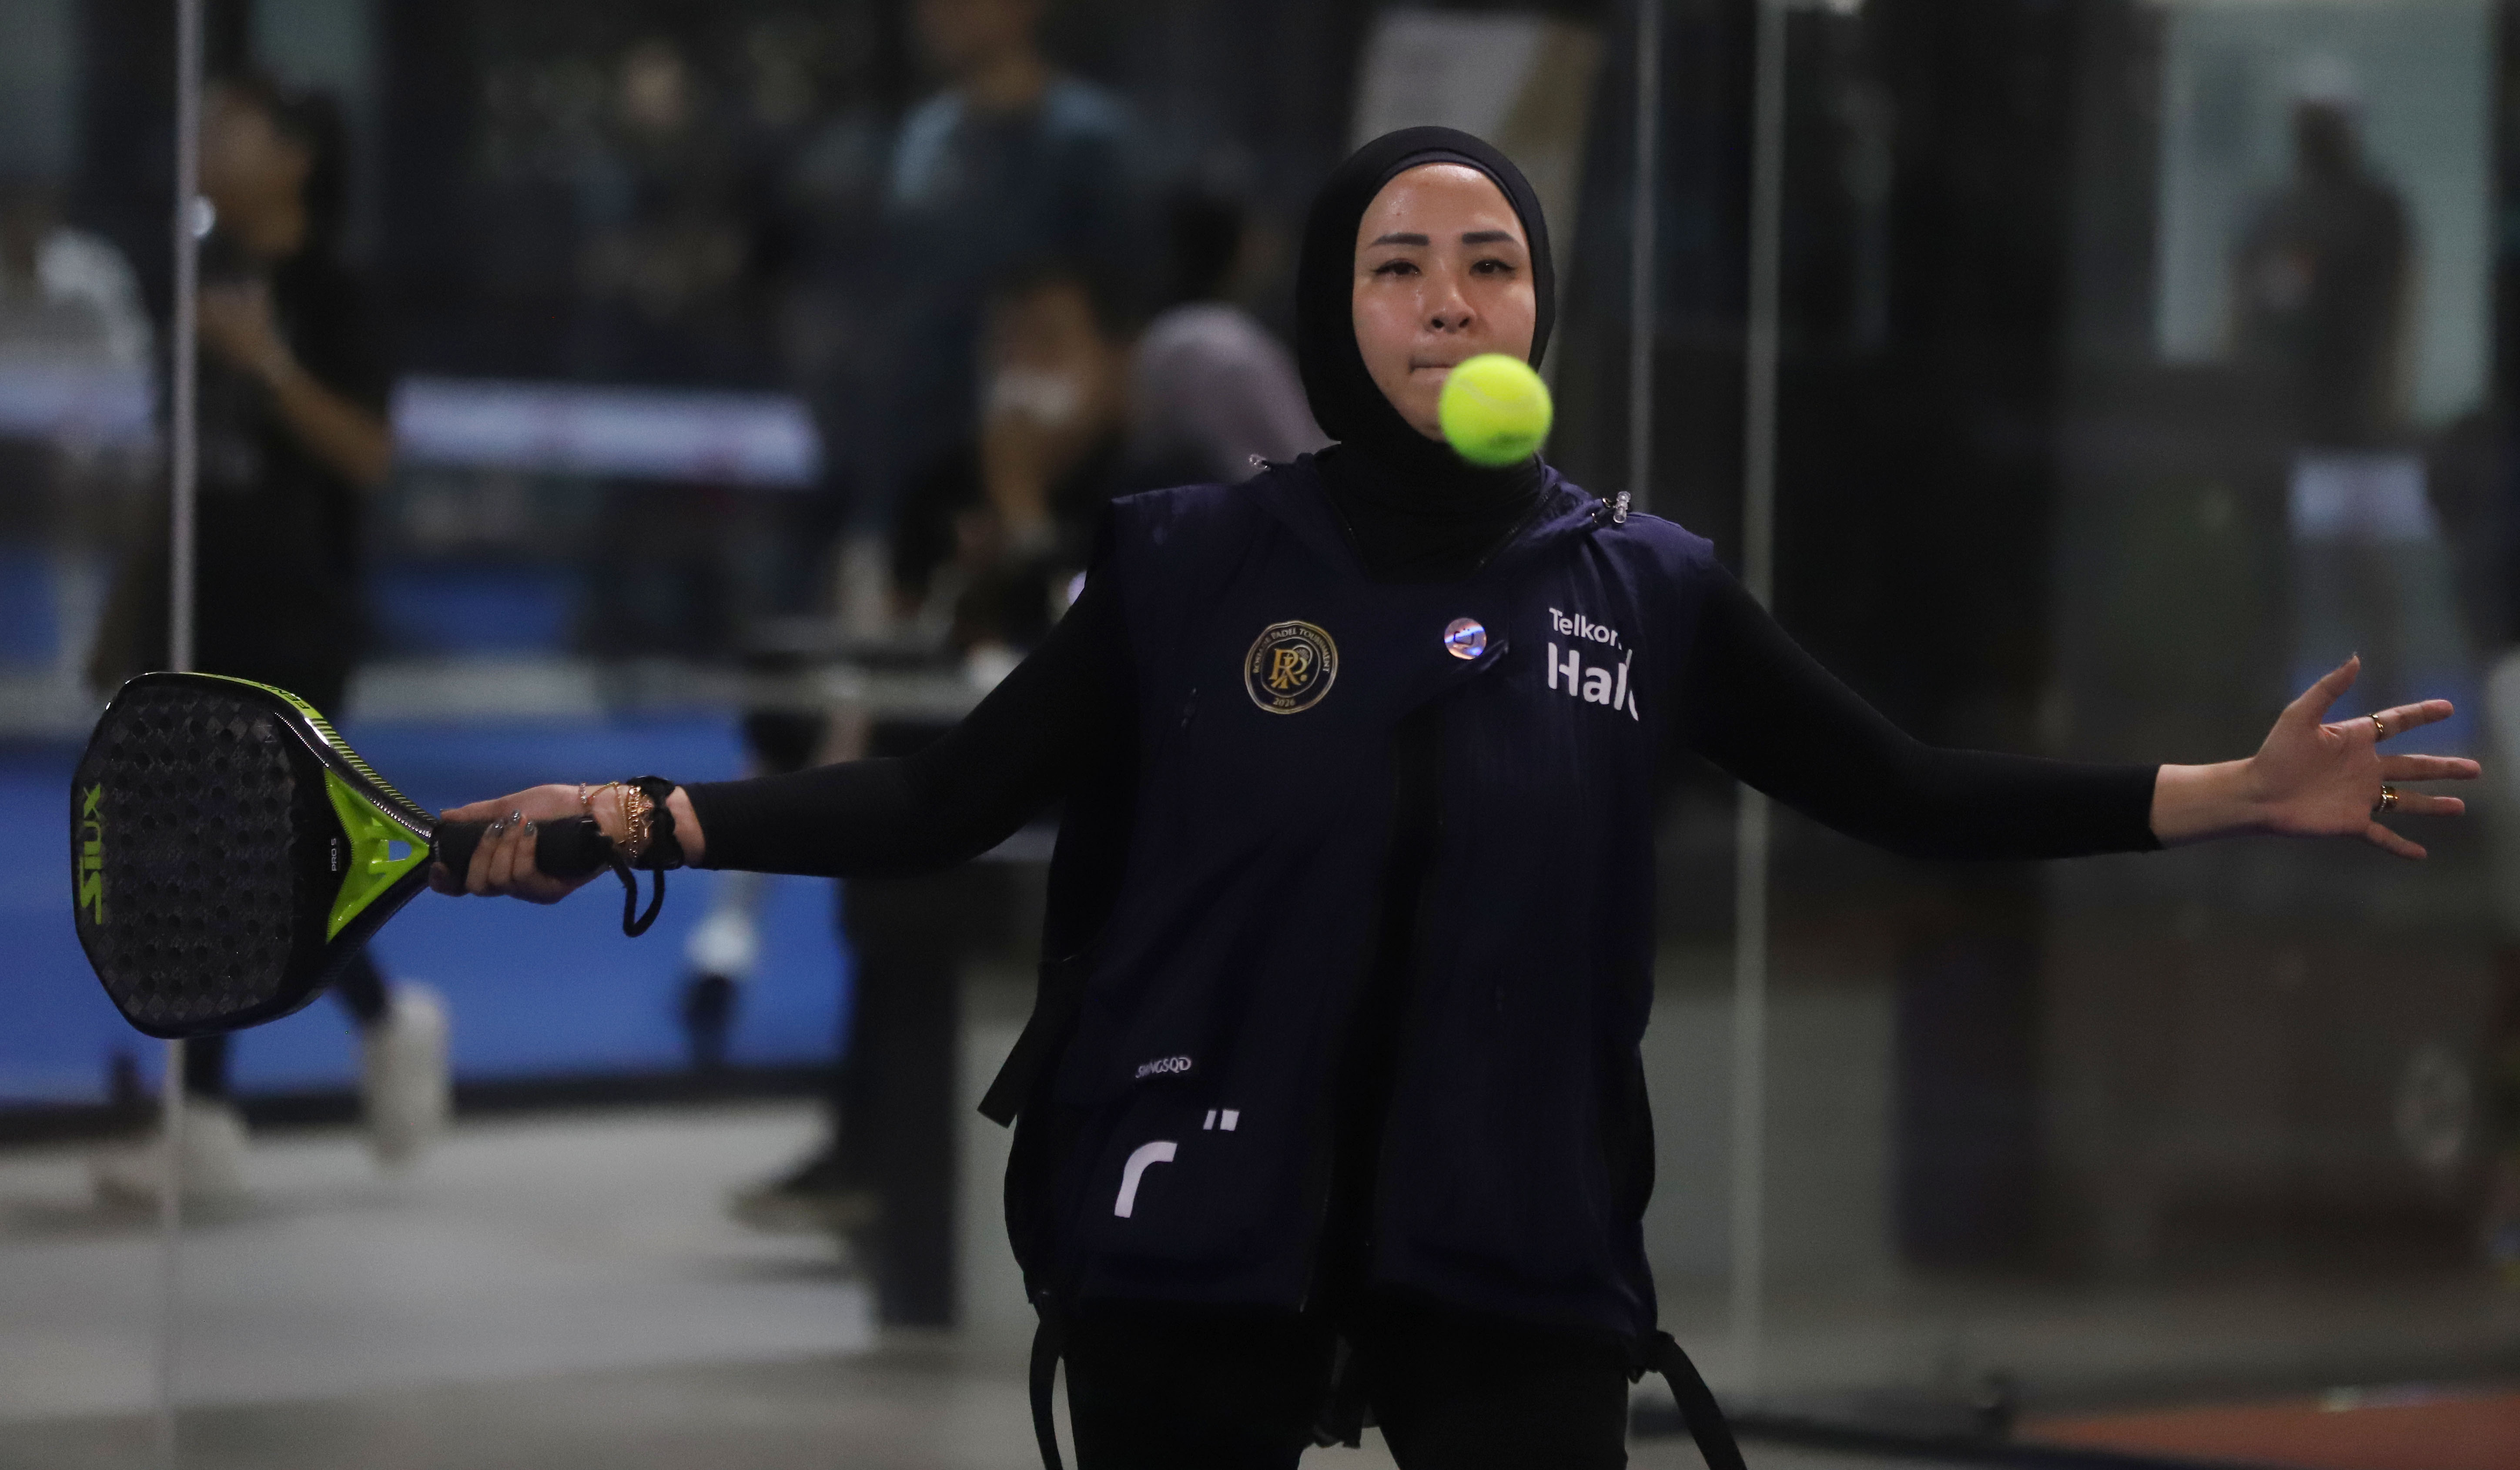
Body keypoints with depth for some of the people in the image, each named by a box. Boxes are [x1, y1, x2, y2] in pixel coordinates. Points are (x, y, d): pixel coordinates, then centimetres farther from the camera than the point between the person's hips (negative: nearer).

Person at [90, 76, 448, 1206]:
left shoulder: (321, 293, -8)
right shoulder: (195, 279, 11)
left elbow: (371, 454, -16)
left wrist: (271, 363, -25)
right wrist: (131, 612, 13)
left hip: (290, 617, -7)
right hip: (192, 608, 7)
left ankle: (389, 1021, 9)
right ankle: (207, 1126, 11)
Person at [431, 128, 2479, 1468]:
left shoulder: (1647, 591, 4)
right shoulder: (1192, 565, 0)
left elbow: (1903, 792, 5)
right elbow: (948, 801, -1)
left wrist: (2233, 797, -3)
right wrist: (649, 820, -12)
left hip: (1514, 1257, 1)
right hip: (1197, 1244, -1)